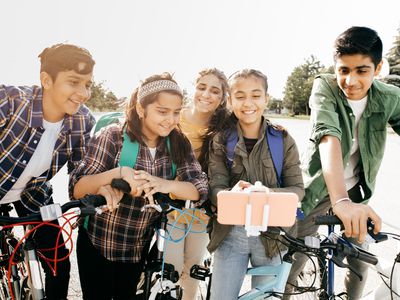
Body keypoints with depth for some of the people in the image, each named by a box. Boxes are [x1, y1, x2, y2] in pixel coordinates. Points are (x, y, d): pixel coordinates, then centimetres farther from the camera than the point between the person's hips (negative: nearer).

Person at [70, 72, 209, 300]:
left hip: (138, 249, 3)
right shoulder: (113, 136, -18)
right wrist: (119, 173, -37)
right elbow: (77, 189, -21)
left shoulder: (178, 143, -8)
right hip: (97, 245, -3)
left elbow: (201, 190, -16)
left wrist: (166, 185, -34)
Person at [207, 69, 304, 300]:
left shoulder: (283, 140, -5)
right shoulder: (221, 139, -4)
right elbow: (215, 187, -11)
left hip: (270, 233, 1)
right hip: (230, 233, 0)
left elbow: (297, 189, -7)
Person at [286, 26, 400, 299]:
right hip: (320, 185, -3)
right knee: (296, 254, -1)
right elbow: (329, 136, -38)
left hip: (358, 188, 3)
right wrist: (340, 200, -52)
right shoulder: (325, 87, -24)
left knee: (360, 260, 10)